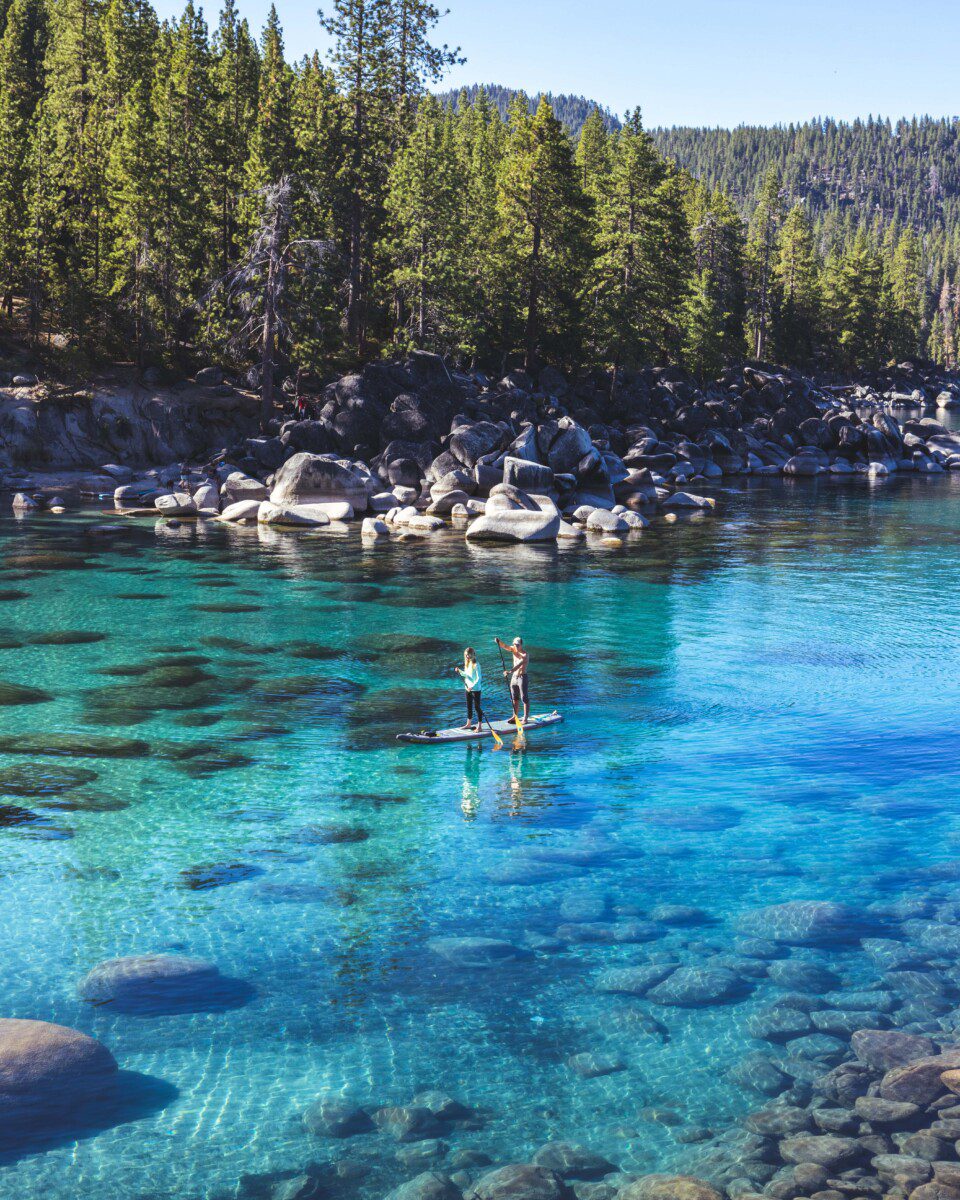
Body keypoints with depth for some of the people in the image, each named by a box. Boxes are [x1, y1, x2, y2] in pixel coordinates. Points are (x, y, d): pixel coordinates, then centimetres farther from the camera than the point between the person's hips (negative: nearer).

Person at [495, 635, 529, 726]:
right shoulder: (513, 649, 4)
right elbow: (504, 646, -7)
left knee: (525, 699, -2)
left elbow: (519, 665, -32)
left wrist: (510, 671, -46)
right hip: (514, 677, 7)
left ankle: (525, 718, 1)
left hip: (522, 677, -7)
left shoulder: (525, 655, -18)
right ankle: (515, 717, 23)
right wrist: (498, 642, -29)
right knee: (514, 698, 14)